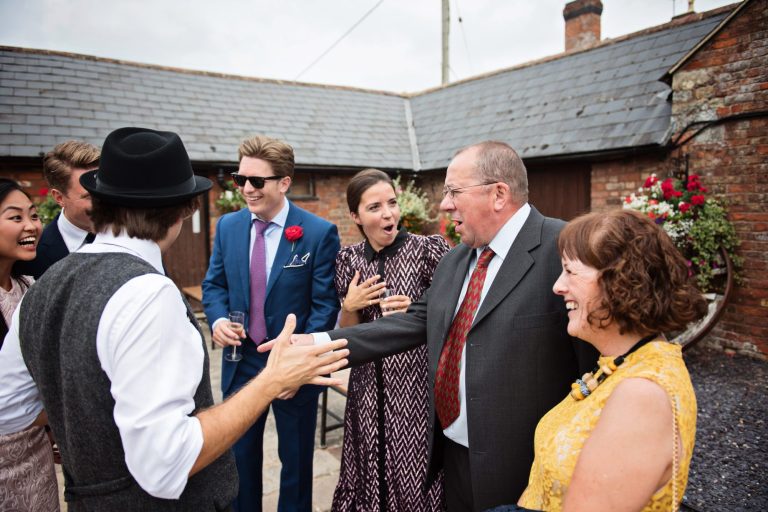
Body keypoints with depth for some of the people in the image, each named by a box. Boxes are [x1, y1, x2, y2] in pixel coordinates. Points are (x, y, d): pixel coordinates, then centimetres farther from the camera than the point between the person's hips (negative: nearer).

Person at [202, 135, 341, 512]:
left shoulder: (319, 233, -14)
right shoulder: (227, 226, 0)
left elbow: (325, 305, -13)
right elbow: (214, 284, 8)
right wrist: (218, 319, -12)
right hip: (241, 362, 4)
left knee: (296, 459, 18)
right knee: (239, 455, 21)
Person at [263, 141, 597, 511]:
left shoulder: (563, 247, -18)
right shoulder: (454, 260, 7)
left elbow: (595, 363, -17)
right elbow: (415, 322, 6)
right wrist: (321, 342, -1)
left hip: (522, 467, -6)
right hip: (454, 455, 7)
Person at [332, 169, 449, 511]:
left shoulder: (427, 248, -11)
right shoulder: (348, 259, 2)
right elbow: (348, 334, 7)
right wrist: (350, 307, -12)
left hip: (417, 381, -3)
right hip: (369, 384, 4)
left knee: (415, 473, 8)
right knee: (370, 471, 16)